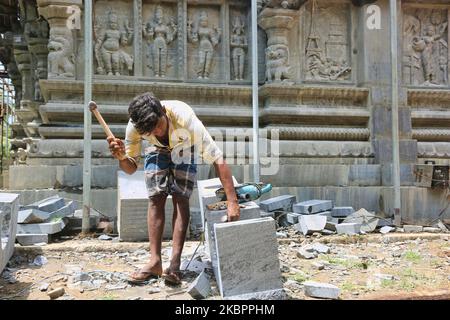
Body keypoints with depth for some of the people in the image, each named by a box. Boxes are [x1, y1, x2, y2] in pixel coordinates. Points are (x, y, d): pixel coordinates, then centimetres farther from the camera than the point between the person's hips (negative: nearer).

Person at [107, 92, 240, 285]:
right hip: (157, 150, 2)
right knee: (155, 199, -11)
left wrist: (232, 202, -49)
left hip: (185, 148, -2)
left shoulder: (184, 117, -44)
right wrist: (121, 157, -46)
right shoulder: (134, 127, -34)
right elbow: (131, 168, -21)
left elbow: (217, 159, -44)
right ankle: (155, 262, -8)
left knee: (180, 198, -16)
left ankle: (175, 263, -15)